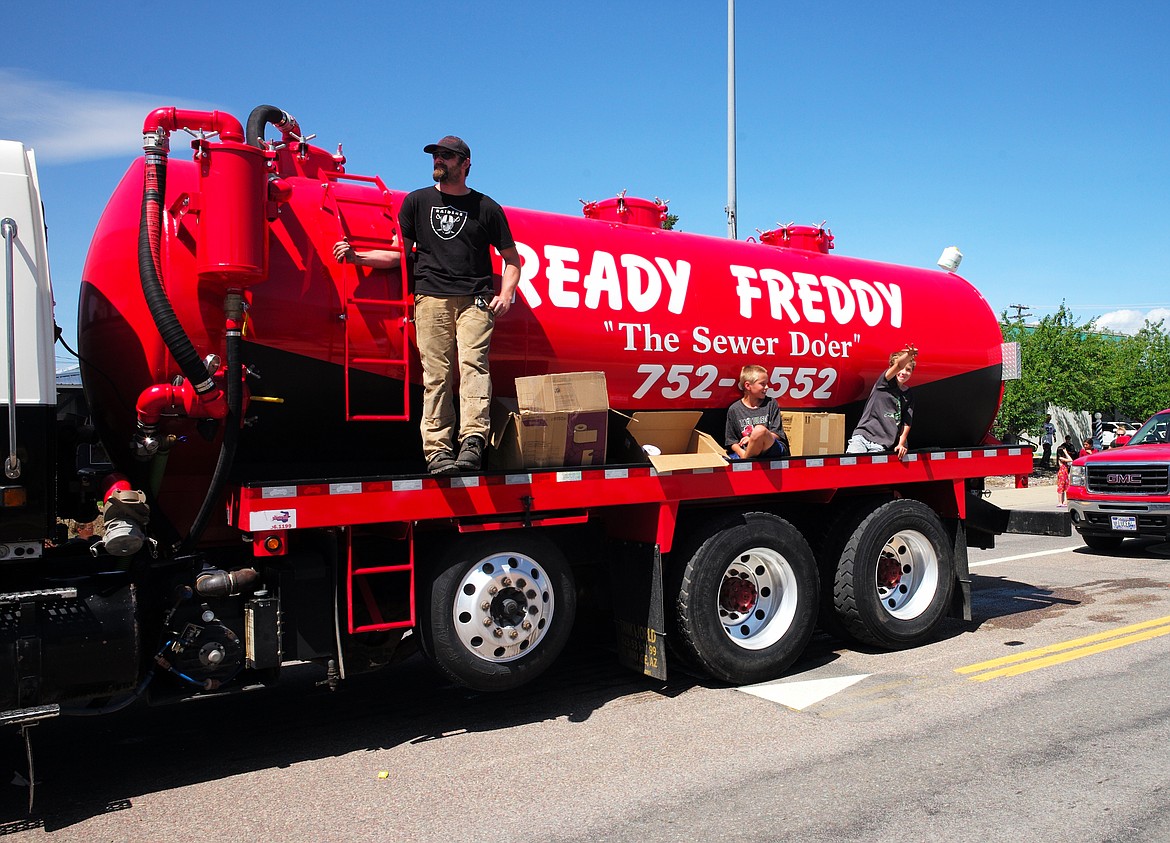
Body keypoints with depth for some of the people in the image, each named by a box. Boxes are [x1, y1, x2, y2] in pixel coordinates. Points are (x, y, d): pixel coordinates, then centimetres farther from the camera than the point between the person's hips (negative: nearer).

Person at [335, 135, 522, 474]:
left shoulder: (486, 207, 16)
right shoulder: (417, 201, 19)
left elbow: (511, 258, 18)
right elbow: (401, 253, 17)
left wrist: (505, 294, 0)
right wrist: (357, 256, 3)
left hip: (475, 300, -1)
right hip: (431, 297, 1)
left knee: (473, 363, -18)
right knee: (436, 374, -9)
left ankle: (472, 442, -27)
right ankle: (437, 450, -12)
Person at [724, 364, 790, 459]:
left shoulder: (771, 403, 6)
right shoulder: (734, 409, 7)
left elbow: (777, 434, 1)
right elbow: (732, 441, 7)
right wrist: (742, 453, -15)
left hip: (774, 449, 0)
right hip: (744, 451, 0)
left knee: (760, 430, -33)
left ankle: (745, 460, -15)